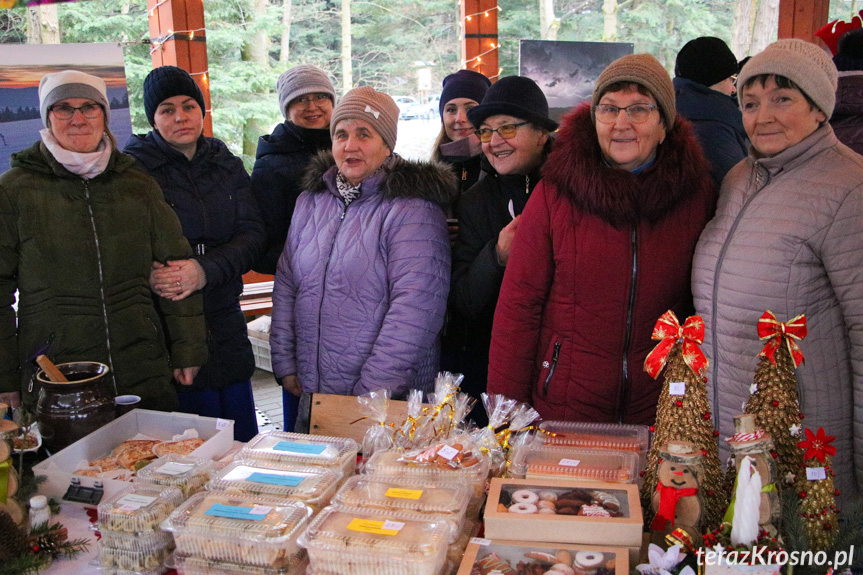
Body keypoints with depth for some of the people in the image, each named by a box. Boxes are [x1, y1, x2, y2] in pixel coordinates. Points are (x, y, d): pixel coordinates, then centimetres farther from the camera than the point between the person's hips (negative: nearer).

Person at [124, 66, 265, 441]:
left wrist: (205, 270, -17)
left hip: (225, 322, 4)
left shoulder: (227, 164, 10)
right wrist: (148, 274, -27)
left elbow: (253, 235, 0)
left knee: (244, 441, 11)